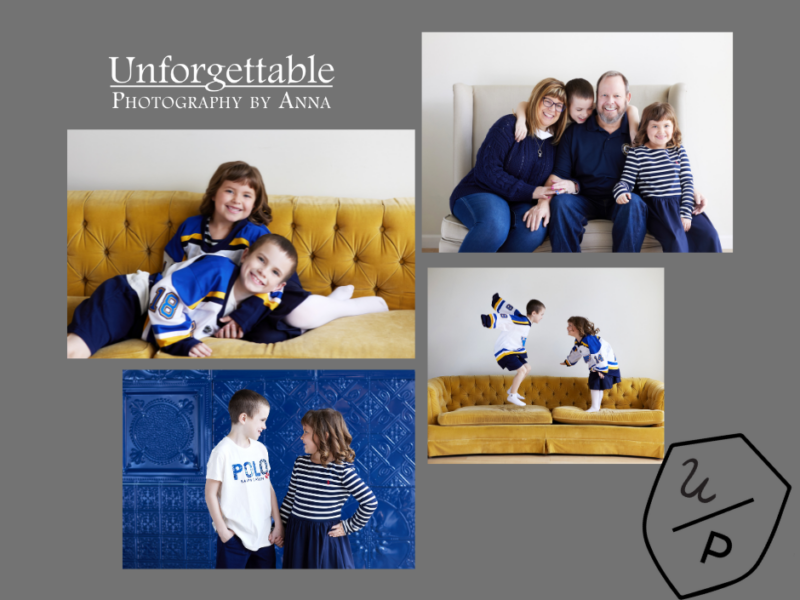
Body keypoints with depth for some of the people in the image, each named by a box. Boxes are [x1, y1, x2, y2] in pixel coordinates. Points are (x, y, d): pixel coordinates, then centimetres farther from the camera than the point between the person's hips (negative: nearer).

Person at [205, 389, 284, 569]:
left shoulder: (260, 449, 6)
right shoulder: (223, 451, -13)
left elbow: (269, 488, 10)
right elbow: (210, 494, -11)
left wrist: (278, 524, 6)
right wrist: (222, 530, -12)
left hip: (264, 534, 6)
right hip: (235, 536, -6)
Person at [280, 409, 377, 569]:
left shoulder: (343, 469, -14)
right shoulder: (300, 463, 1)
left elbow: (370, 502, -13)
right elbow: (290, 498, 12)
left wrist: (349, 526, -8)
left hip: (327, 536, -4)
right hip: (297, 534, 5)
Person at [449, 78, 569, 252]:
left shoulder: (555, 141, 13)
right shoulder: (508, 126, -3)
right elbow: (486, 170, -12)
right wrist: (529, 191, -17)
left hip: (519, 205, 4)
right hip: (480, 193, -4)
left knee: (536, 228, -33)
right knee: (495, 225, -40)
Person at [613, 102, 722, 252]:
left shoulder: (679, 150, 14)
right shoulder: (636, 153, 7)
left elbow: (688, 183, 9)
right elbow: (626, 181, 4)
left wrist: (686, 213, -3)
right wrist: (621, 191, -22)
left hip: (681, 204, 3)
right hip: (655, 207, -3)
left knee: (709, 235, -19)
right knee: (676, 240, -30)